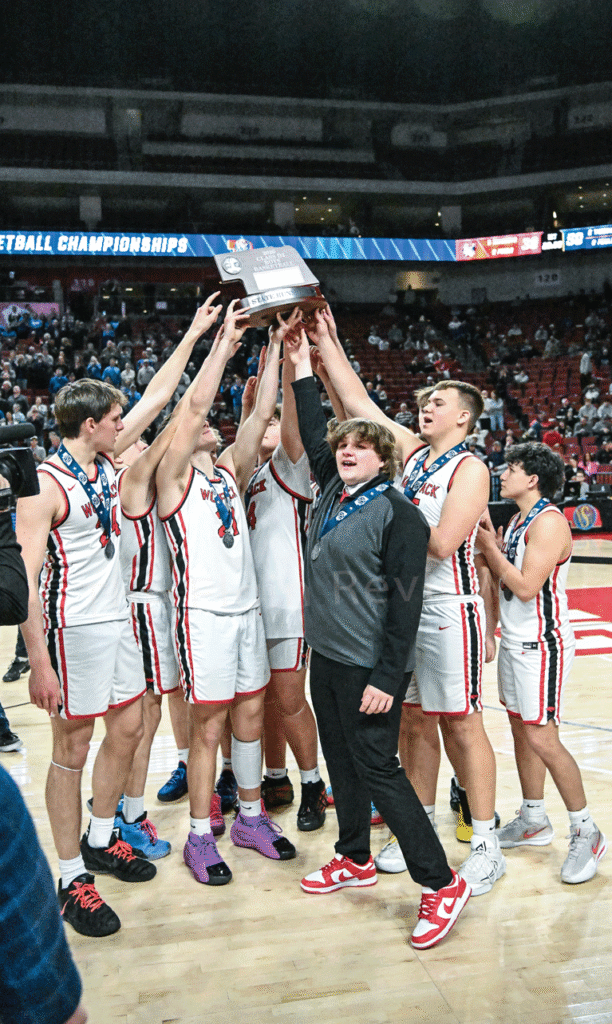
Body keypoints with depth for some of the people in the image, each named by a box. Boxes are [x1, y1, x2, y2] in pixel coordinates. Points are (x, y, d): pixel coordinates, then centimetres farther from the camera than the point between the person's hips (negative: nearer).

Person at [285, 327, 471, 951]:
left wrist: (387, 678, -19)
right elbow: (313, 437, 19)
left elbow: (404, 602, -16)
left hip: (368, 666, -8)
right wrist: (301, 367, 18)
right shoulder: (332, 492, 6)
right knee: (341, 761, 17)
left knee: (378, 769, -3)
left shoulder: (399, 515, -14)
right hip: (325, 656, 8)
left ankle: (440, 883, 11)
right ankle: (355, 859, 36)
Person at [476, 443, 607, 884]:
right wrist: (490, 542, 1)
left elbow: (526, 587, -23)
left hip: (542, 643, -9)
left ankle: (587, 833, 8)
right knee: (521, 730, 14)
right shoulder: (519, 520, 12)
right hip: (515, 641, 9)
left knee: (542, 738, -8)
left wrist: (491, 546, -15)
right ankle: (534, 820, 27)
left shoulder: (549, 521, -18)